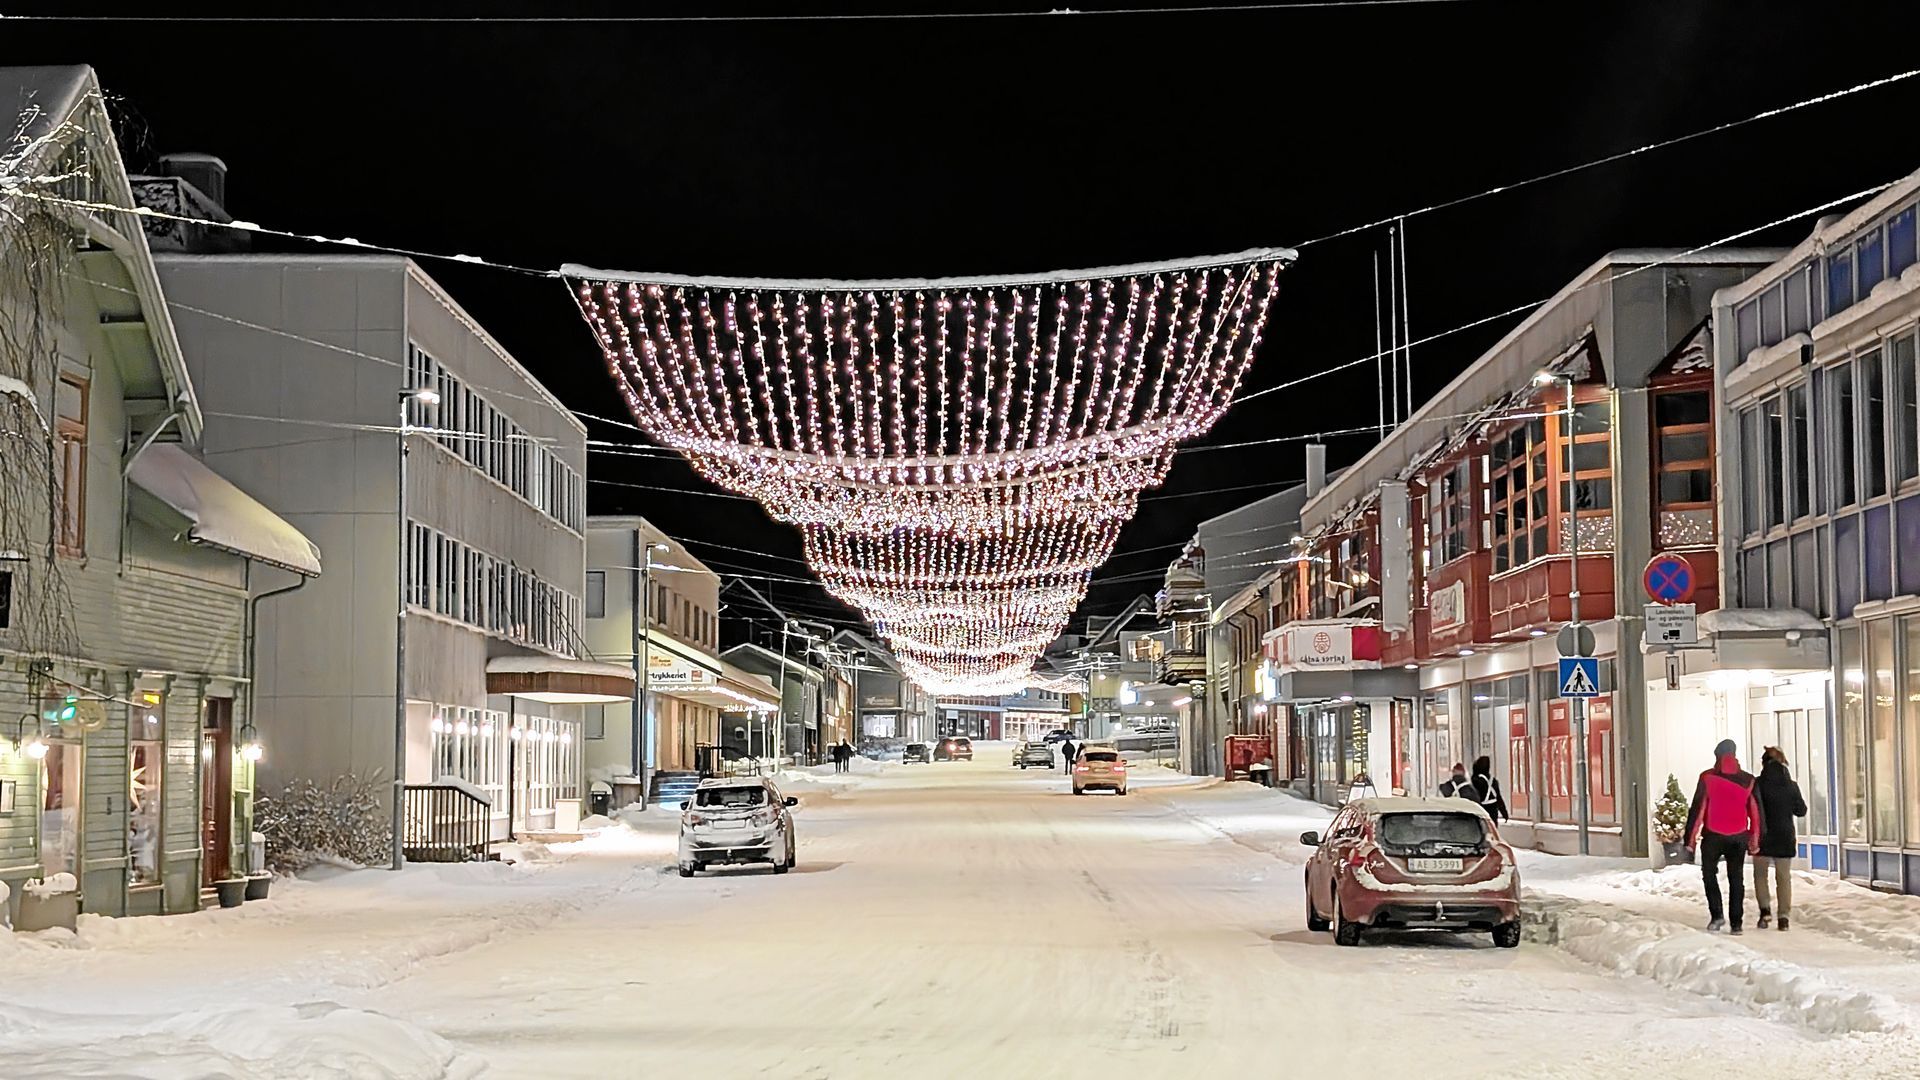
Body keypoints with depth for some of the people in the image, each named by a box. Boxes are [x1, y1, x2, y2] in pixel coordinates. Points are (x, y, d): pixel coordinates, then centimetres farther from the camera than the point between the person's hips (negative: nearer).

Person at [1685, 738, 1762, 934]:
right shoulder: (1748, 780, 3)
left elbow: (1697, 809, -8)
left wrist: (1691, 838, -4)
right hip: (1738, 837, 2)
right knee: (1736, 879, 9)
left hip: (1713, 836, -2)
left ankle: (1717, 914, -1)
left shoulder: (1707, 778, -7)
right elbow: (1756, 812, 7)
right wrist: (1755, 841, 13)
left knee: (1709, 874, 14)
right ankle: (1735, 923, 5)